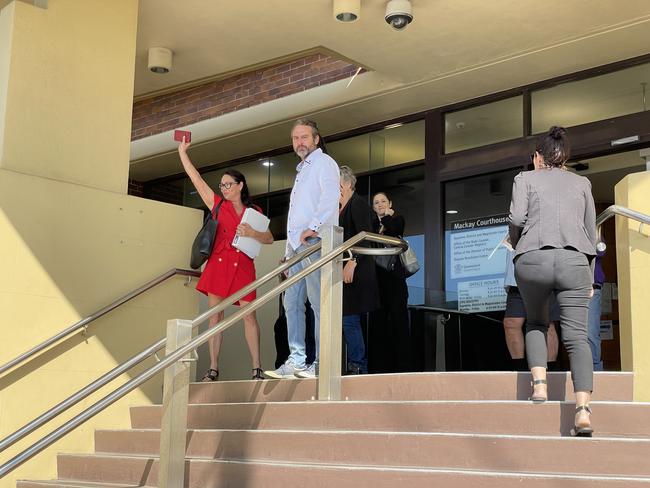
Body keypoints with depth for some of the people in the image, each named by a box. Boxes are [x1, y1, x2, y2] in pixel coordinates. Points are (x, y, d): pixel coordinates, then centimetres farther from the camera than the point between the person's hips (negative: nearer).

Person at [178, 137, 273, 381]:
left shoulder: (255, 212, 13)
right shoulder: (217, 204, 11)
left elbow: (270, 238, 10)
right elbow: (195, 177, 9)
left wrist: (252, 233, -9)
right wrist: (182, 151, 9)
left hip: (243, 266, 0)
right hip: (218, 263, 0)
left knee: (249, 316, -7)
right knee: (215, 316, -1)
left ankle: (257, 368, -7)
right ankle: (213, 369, 1)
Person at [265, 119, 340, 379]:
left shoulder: (323, 163, 1)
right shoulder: (302, 171, 29)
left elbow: (330, 196, -17)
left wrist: (313, 227, -23)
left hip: (314, 242, -10)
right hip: (296, 245, 10)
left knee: (318, 302, -12)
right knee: (292, 303, 6)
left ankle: (321, 364, -13)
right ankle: (296, 362, 7)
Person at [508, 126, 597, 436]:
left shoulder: (525, 179, 15)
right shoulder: (582, 183, 23)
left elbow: (516, 218, -1)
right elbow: (591, 232, 20)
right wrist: (589, 278, 25)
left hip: (533, 259, -1)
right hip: (574, 260, 1)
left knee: (535, 324, 21)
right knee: (576, 335, -5)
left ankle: (539, 384, 2)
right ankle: (583, 408, -21)